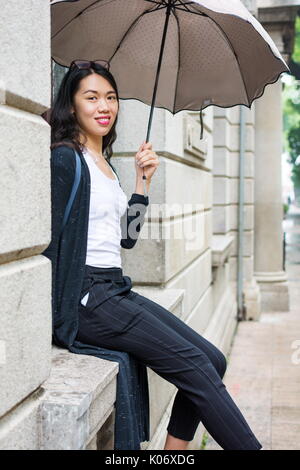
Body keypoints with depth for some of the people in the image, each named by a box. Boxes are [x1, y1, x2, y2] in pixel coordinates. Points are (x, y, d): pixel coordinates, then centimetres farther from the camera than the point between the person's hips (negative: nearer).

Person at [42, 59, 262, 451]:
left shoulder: (106, 163, 17)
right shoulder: (65, 159, -8)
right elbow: (51, 239, -12)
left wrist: (142, 180, 10)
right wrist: (61, 313, -13)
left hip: (117, 291, 9)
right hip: (85, 298, -9)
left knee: (213, 361, 1)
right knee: (196, 366, -12)